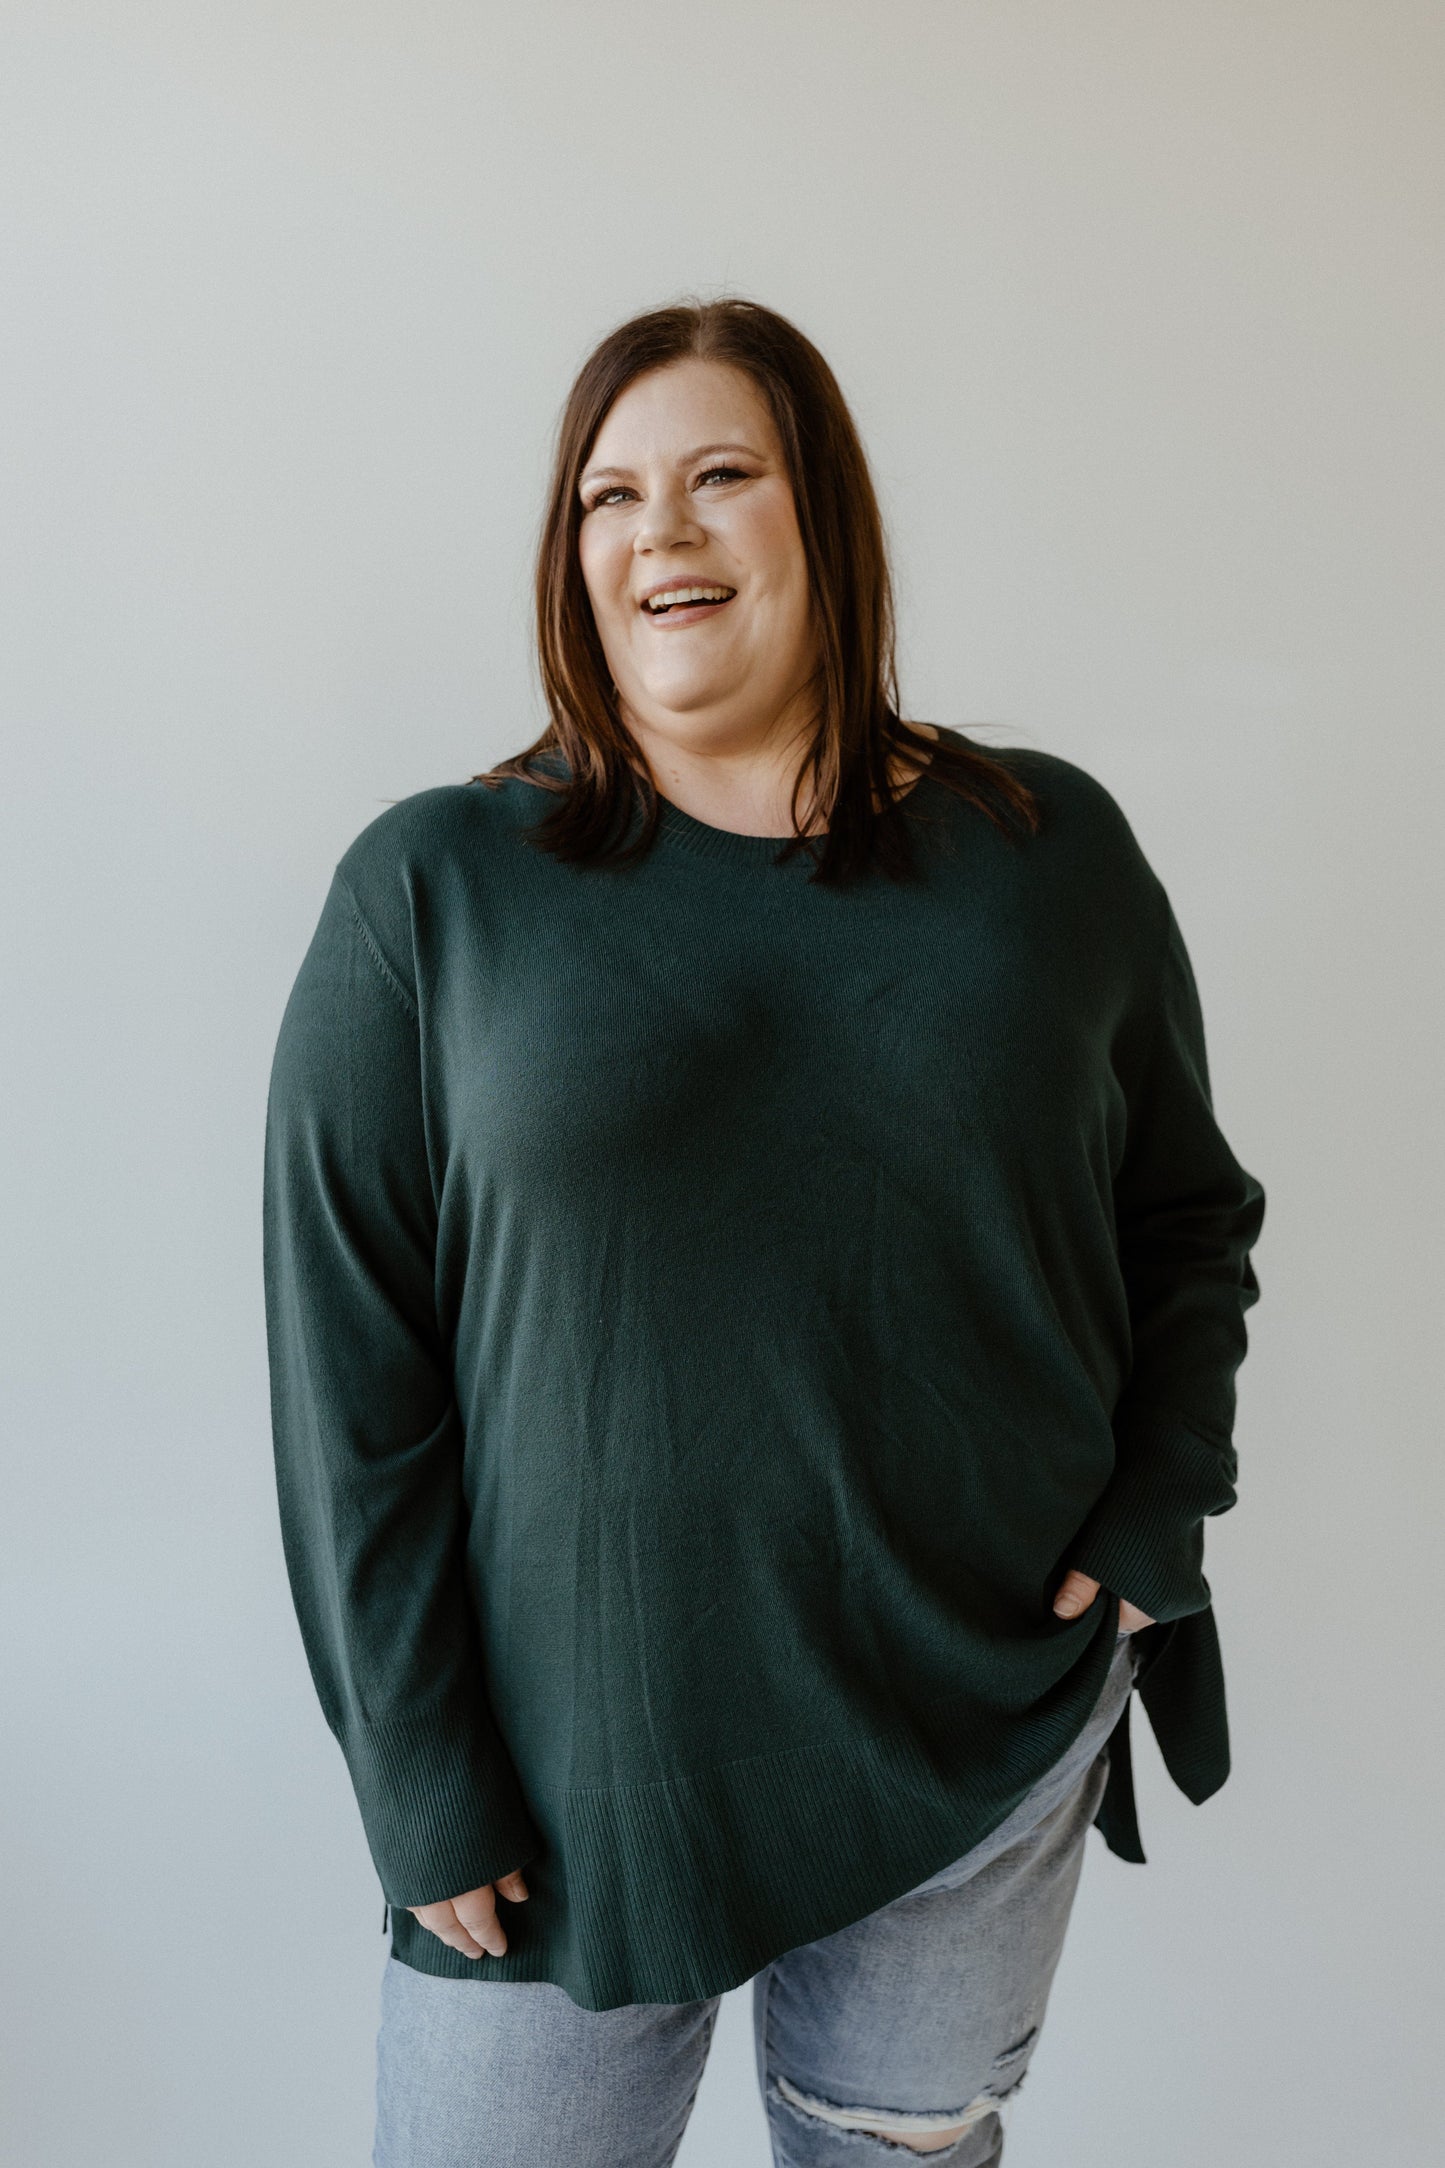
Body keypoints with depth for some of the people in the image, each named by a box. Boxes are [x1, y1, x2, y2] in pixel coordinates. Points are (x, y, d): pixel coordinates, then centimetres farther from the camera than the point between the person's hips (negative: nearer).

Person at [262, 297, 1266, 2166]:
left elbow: (1193, 1218, 11)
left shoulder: (1054, 853, 0)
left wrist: (1155, 1511, -2)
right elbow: (347, 1364, -7)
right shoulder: (430, 891, -7)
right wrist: (418, 1779, -7)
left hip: (993, 1733, 2)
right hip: (579, 1762, -1)